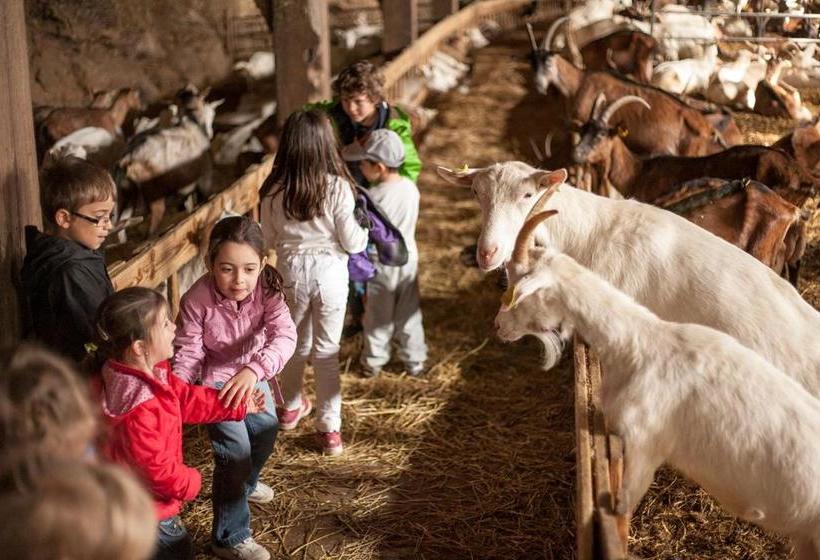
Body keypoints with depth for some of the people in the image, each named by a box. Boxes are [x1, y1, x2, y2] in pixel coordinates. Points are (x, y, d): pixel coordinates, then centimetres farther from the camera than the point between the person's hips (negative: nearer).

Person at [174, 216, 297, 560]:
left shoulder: (267, 290, -27)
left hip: (252, 374, 5)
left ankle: (245, 483, 58)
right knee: (235, 448, -11)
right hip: (213, 381, -5)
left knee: (266, 430, 24)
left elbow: (285, 335, -39)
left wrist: (254, 369, -56)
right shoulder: (197, 300, -33)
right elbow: (188, 352, -24)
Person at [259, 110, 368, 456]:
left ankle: (291, 407, 42)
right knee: (326, 350, 7)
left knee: (296, 342, 23)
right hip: (329, 272, -3)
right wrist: (365, 230, 7)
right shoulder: (338, 187, -18)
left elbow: (270, 237, 2)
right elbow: (353, 242, -13)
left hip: (291, 271, 3)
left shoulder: (274, 191, -10)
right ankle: (329, 428, 11)